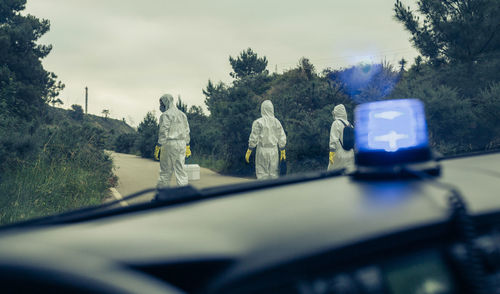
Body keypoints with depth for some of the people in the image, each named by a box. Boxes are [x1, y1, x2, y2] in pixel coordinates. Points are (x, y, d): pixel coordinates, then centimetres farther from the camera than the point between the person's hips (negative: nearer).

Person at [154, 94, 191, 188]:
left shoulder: (166, 115, -8)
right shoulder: (182, 114, 16)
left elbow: (163, 132, -14)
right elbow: (186, 131, 18)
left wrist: (158, 147, -13)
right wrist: (187, 146, 22)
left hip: (170, 144, -7)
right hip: (182, 144, 7)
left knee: (166, 170, -1)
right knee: (180, 168, 7)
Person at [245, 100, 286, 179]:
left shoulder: (258, 122, -8)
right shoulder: (276, 122, 3)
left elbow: (253, 139, -9)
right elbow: (282, 138, 7)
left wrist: (248, 152, 0)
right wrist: (282, 151, 18)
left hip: (262, 150, -3)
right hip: (274, 151, 3)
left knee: (262, 174, 1)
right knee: (273, 174, 9)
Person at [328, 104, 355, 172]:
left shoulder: (336, 123, -8)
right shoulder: (349, 124, 11)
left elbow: (334, 140, -15)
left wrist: (331, 153, -16)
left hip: (339, 156, -6)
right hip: (350, 156, 6)